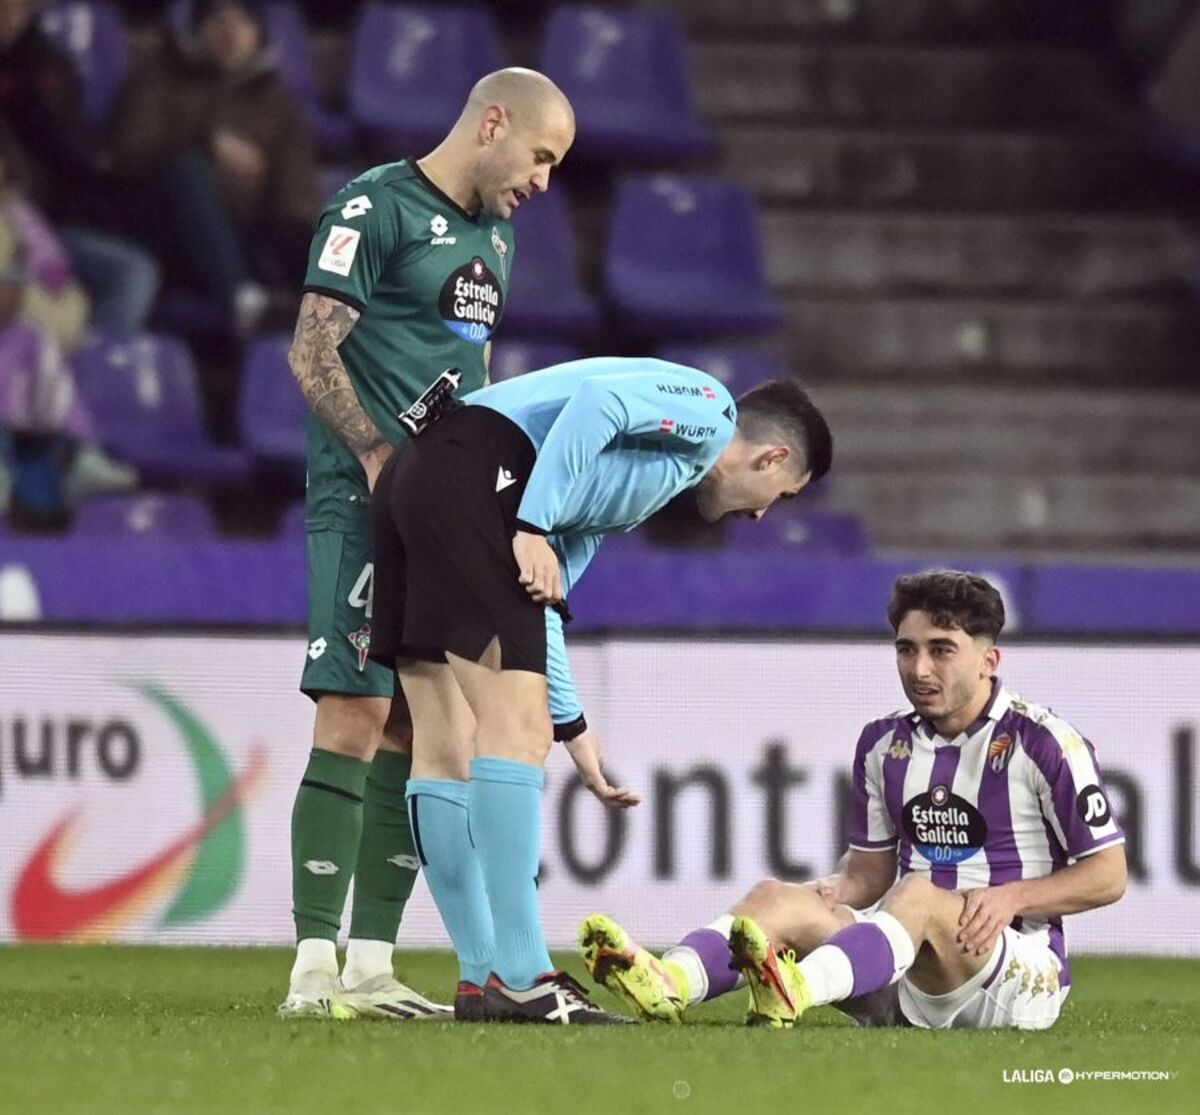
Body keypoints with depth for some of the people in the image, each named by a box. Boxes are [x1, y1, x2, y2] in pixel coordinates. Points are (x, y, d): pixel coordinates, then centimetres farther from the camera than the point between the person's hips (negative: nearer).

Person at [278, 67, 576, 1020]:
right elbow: (312, 352, -11)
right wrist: (377, 453, -20)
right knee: (355, 717, -14)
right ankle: (315, 967, -15)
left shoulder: (493, 236, 21)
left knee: (414, 730, 6)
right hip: (365, 504, -9)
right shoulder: (376, 208, -6)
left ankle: (372, 962, 8)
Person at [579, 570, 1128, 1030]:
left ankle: (794, 990, -66)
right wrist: (835, 891, -4)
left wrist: (1012, 897, -16)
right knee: (778, 899, -19)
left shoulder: (1042, 742, -4)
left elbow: (1108, 875, -2)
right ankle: (669, 983, -51)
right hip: (910, 989, 6)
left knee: (919, 897, -37)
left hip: (1023, 972, -6)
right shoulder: (883, 745, 13)